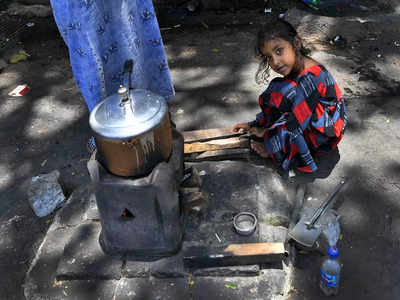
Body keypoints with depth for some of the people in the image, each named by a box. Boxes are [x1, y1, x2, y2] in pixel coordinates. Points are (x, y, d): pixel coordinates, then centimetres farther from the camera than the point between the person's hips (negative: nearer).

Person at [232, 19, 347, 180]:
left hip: (325, 134, -9)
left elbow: (297, 122, -27)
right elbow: (275, 105, 8)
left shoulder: (310, 78, -32)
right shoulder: (295, 67, -3)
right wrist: (253, 124, 8)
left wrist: (265, 132, -13)